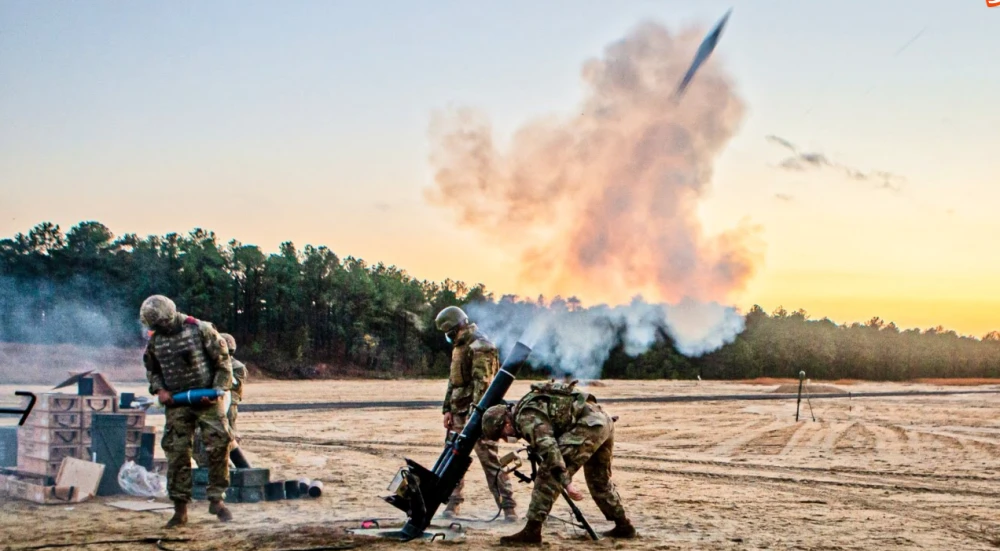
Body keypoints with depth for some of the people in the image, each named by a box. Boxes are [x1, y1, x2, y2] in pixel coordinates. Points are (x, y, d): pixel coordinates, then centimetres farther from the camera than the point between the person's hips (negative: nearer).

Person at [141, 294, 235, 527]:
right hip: (177, 403, 3)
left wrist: (217, 390, -13)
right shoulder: (155, 340, 2)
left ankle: (217, 500, 6)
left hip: (207, 400, -3)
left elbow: (223, 360, -6)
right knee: (177, 453, -1)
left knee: (219, 446, -7)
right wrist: (159, 389, 0)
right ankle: (180, 508, 6)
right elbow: (151, 369, 17)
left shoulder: (201, 330, -10)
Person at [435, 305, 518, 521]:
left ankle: (508, 507, -7)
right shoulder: (458, 347, 17)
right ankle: (453, 503, 15)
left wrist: (475, 412, -28)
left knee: (490, 459, -9)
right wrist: (448, 409, 16)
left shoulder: (480, 347, -14)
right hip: (459, 412, 9)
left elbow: (482, 383, -22)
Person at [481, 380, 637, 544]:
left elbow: (548, 447, -22)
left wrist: (566, 482, -25)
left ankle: (532, 531, -8)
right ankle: (624, 526, 35)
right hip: (604, 420, 10)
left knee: (548, 473, -8)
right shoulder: (526, 406, 23)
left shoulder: (526, 417, -9)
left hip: (589, 425, -10)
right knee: (599, 479, 26)